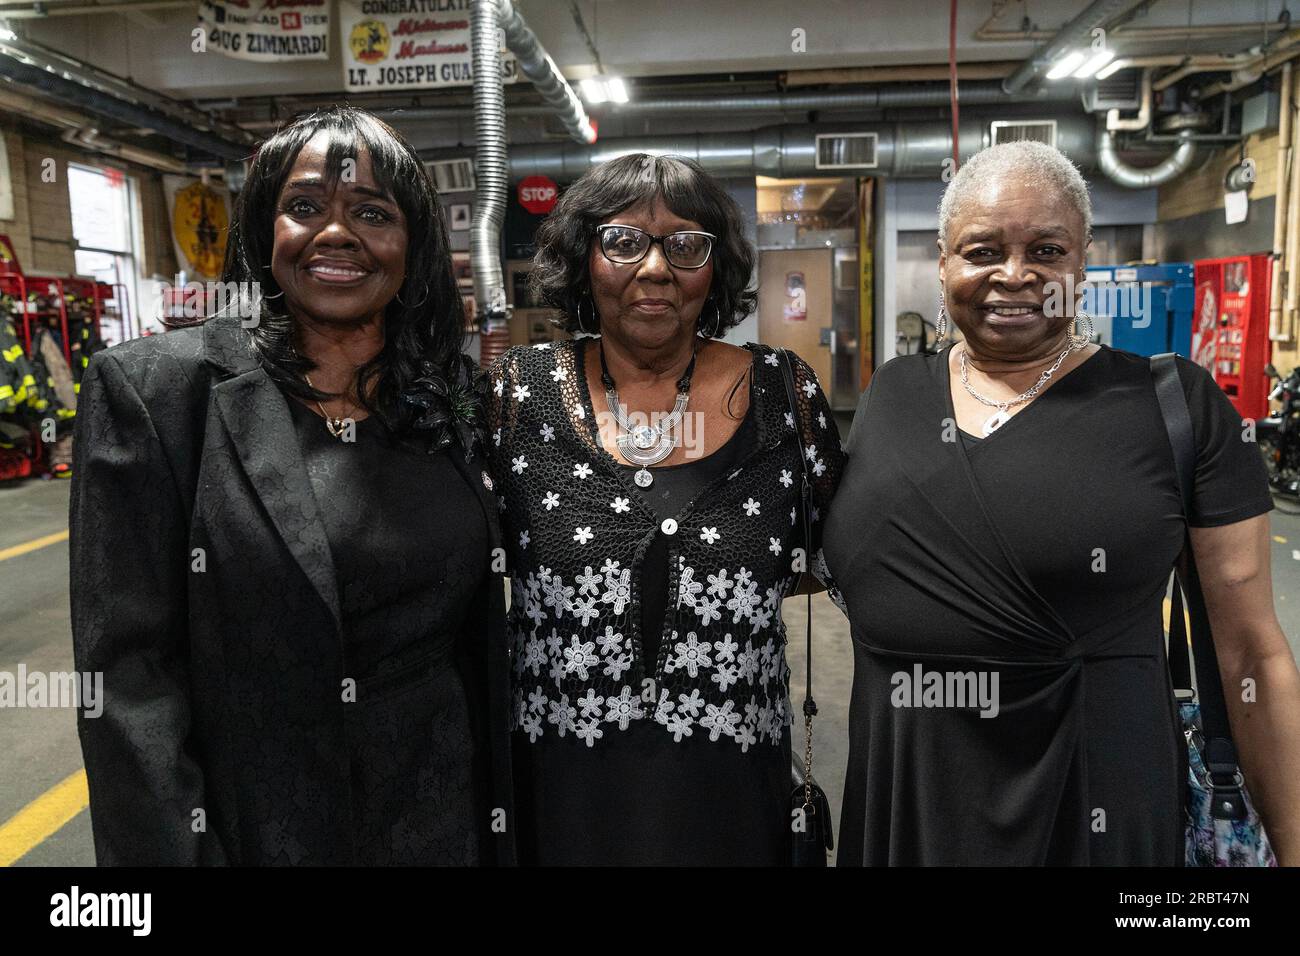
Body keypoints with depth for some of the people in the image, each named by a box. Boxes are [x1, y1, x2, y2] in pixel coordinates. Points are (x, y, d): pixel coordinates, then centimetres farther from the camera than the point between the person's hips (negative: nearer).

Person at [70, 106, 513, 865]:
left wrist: (500, 821, 6)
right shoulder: (152, 389, -11)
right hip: (249, 828, -3)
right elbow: (128, 669, -12)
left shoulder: (458, 396, 0)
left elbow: (480, 639, 5)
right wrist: (175, 851, -14)